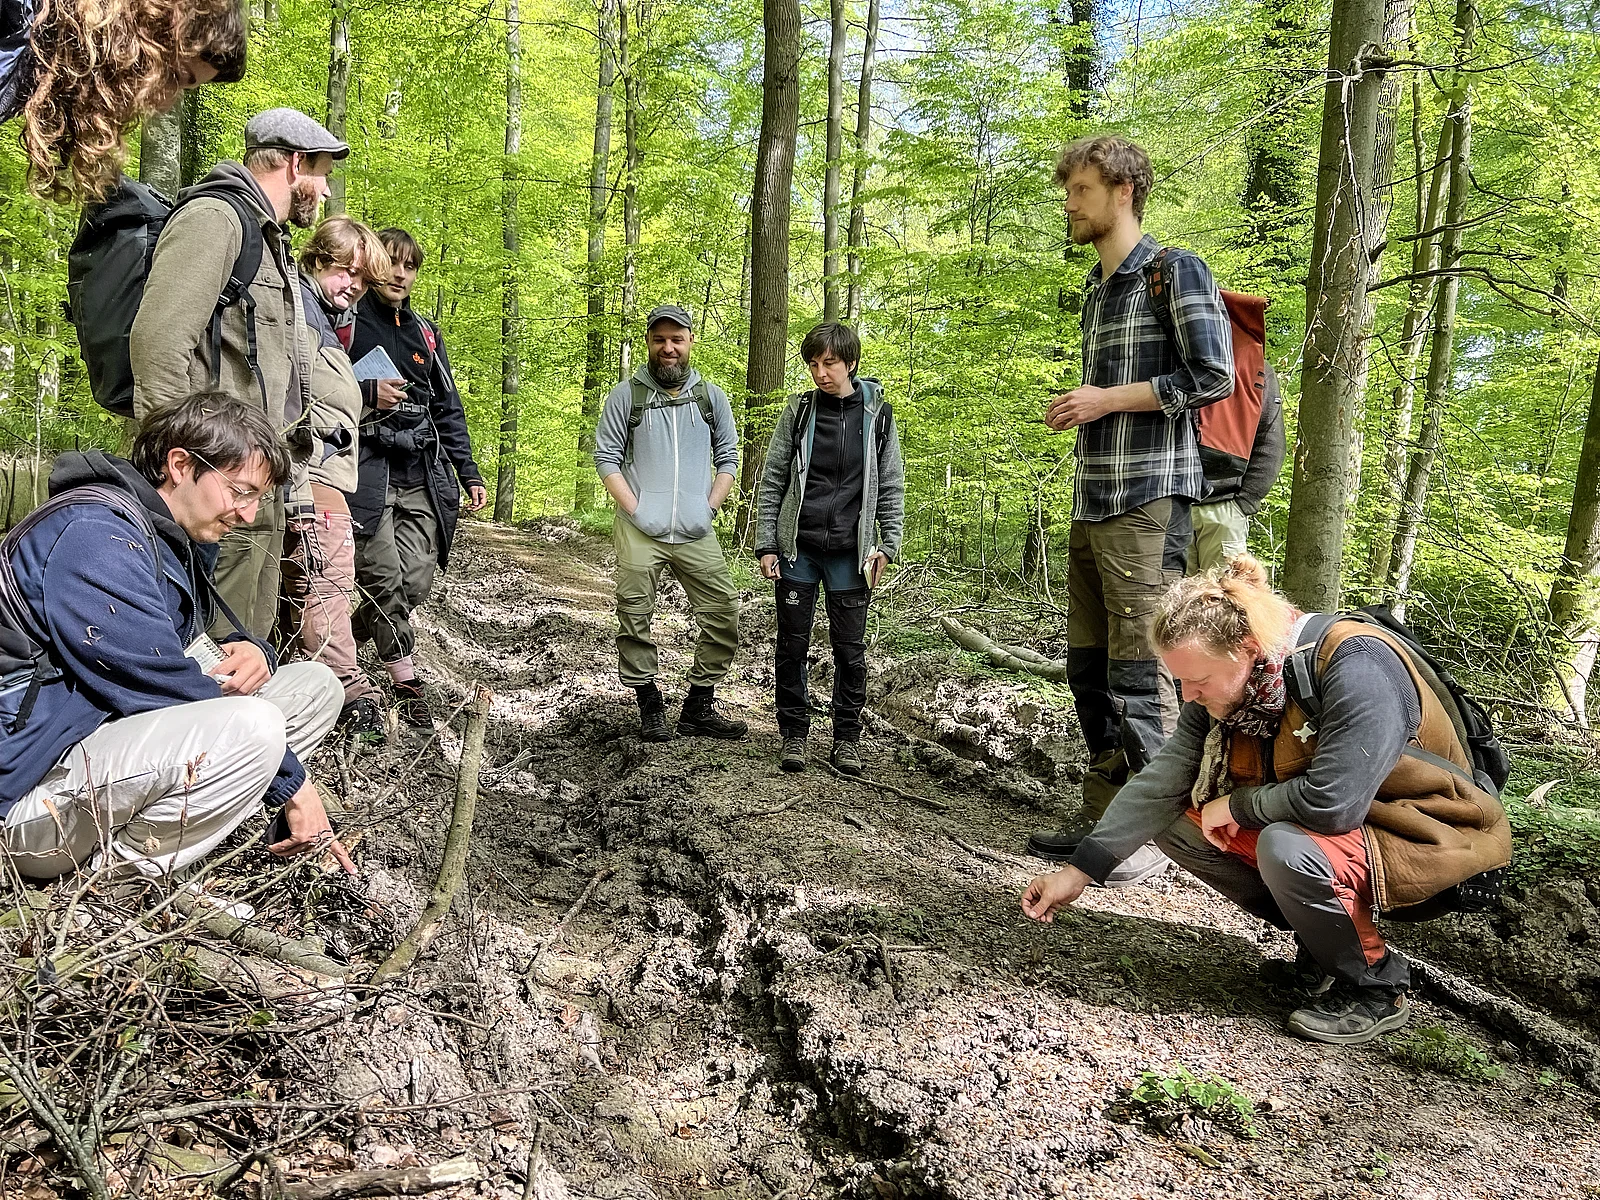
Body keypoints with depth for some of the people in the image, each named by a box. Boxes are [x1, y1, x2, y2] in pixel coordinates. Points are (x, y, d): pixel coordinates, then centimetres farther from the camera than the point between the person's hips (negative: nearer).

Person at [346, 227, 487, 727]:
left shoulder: (425, 332, 20)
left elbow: (448, 408, 21)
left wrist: (469, 473, 14)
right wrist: (367, 393, -16)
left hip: (421, 473, 5)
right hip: (366, 467, -5)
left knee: (418, 578, -4)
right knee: (385, 576, -12)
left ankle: (348, 636, 21)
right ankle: (406, 683, 0)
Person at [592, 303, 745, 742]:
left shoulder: (710, 395, 11)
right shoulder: (627, 394, 4)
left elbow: (728, 457, 14)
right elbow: (606, 456, 2)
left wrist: (709, 508, 1)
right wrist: (634, 509, -7)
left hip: (696, 534, 2)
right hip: (639, 532, -2)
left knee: (724, 616, 0)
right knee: (635, 621, -1)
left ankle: (699, 709, 13)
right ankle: (651, 710, 14)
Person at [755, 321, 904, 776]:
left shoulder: (878, 414, 4)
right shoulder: (798, 411, 4)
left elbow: (891, 485, 7)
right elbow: (772, 480, 5)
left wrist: (888, 545, -2)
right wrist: (766, 544, 0)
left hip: (849, 552, 0)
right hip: (797, 549, 1)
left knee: (850, 649, 4)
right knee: (792, 644, 5)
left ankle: (847, 738, 16)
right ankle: (793, 734, 17)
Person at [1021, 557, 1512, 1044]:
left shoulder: (1356, 668, -31)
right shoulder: (1226, 687, -8)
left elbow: (1330, 803, -37)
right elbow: (1161, 782, -4)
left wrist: (1238, 804, -19)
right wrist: (1079, 872, -6)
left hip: (1424, 840, -7)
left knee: (1285, 848, -35)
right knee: (1177, 820, -4)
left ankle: (1375, 989, -6)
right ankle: (1326, 939, 7)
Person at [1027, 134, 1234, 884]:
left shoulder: (1177, 272, -2)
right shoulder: (1095, 292, 22)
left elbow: (1214, 377, -11)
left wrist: (1107, 399, -11)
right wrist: (1076, 409, 9)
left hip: (1148, 499, -8)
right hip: (1091, 501, 8)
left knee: (1138, 672, -8)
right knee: (1089, 668, 9)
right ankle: (1104, 817, 18)